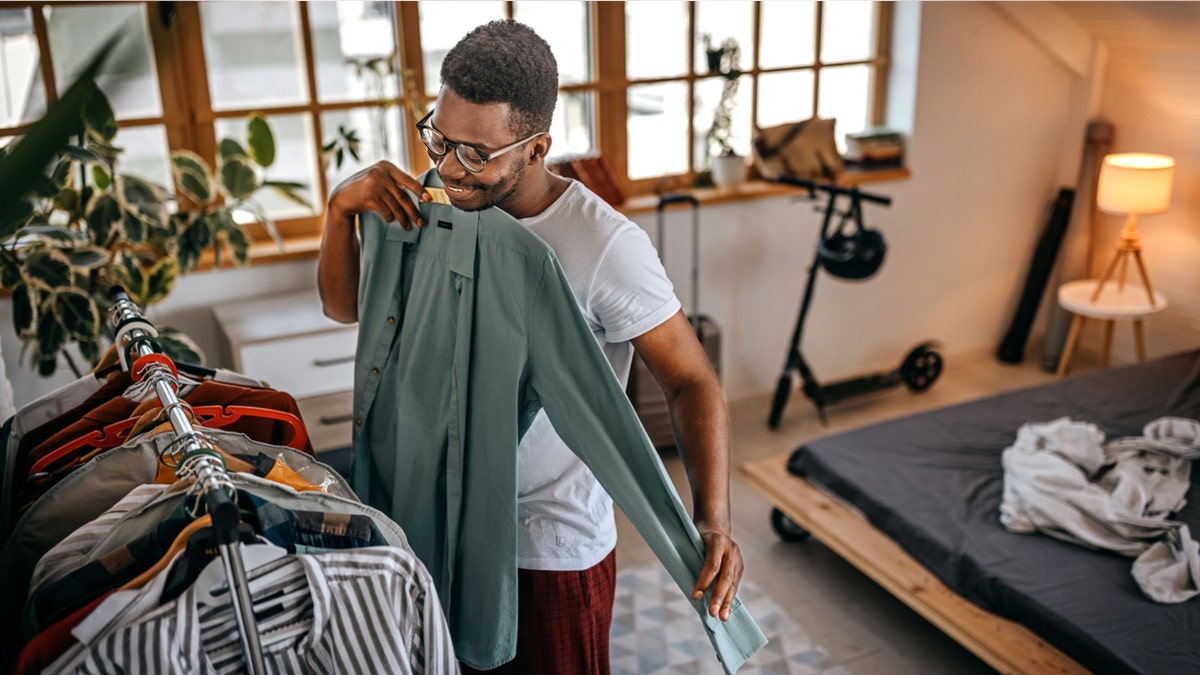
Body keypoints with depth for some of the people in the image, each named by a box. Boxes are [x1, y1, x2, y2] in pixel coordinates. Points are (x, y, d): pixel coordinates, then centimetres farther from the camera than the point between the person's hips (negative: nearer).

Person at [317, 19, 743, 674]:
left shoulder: (606, 246, -25)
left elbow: (691, 381, -21)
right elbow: (346, 304, 1)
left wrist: (712, 522, -34)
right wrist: (342, 206, -18)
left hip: (557, 546, -5)